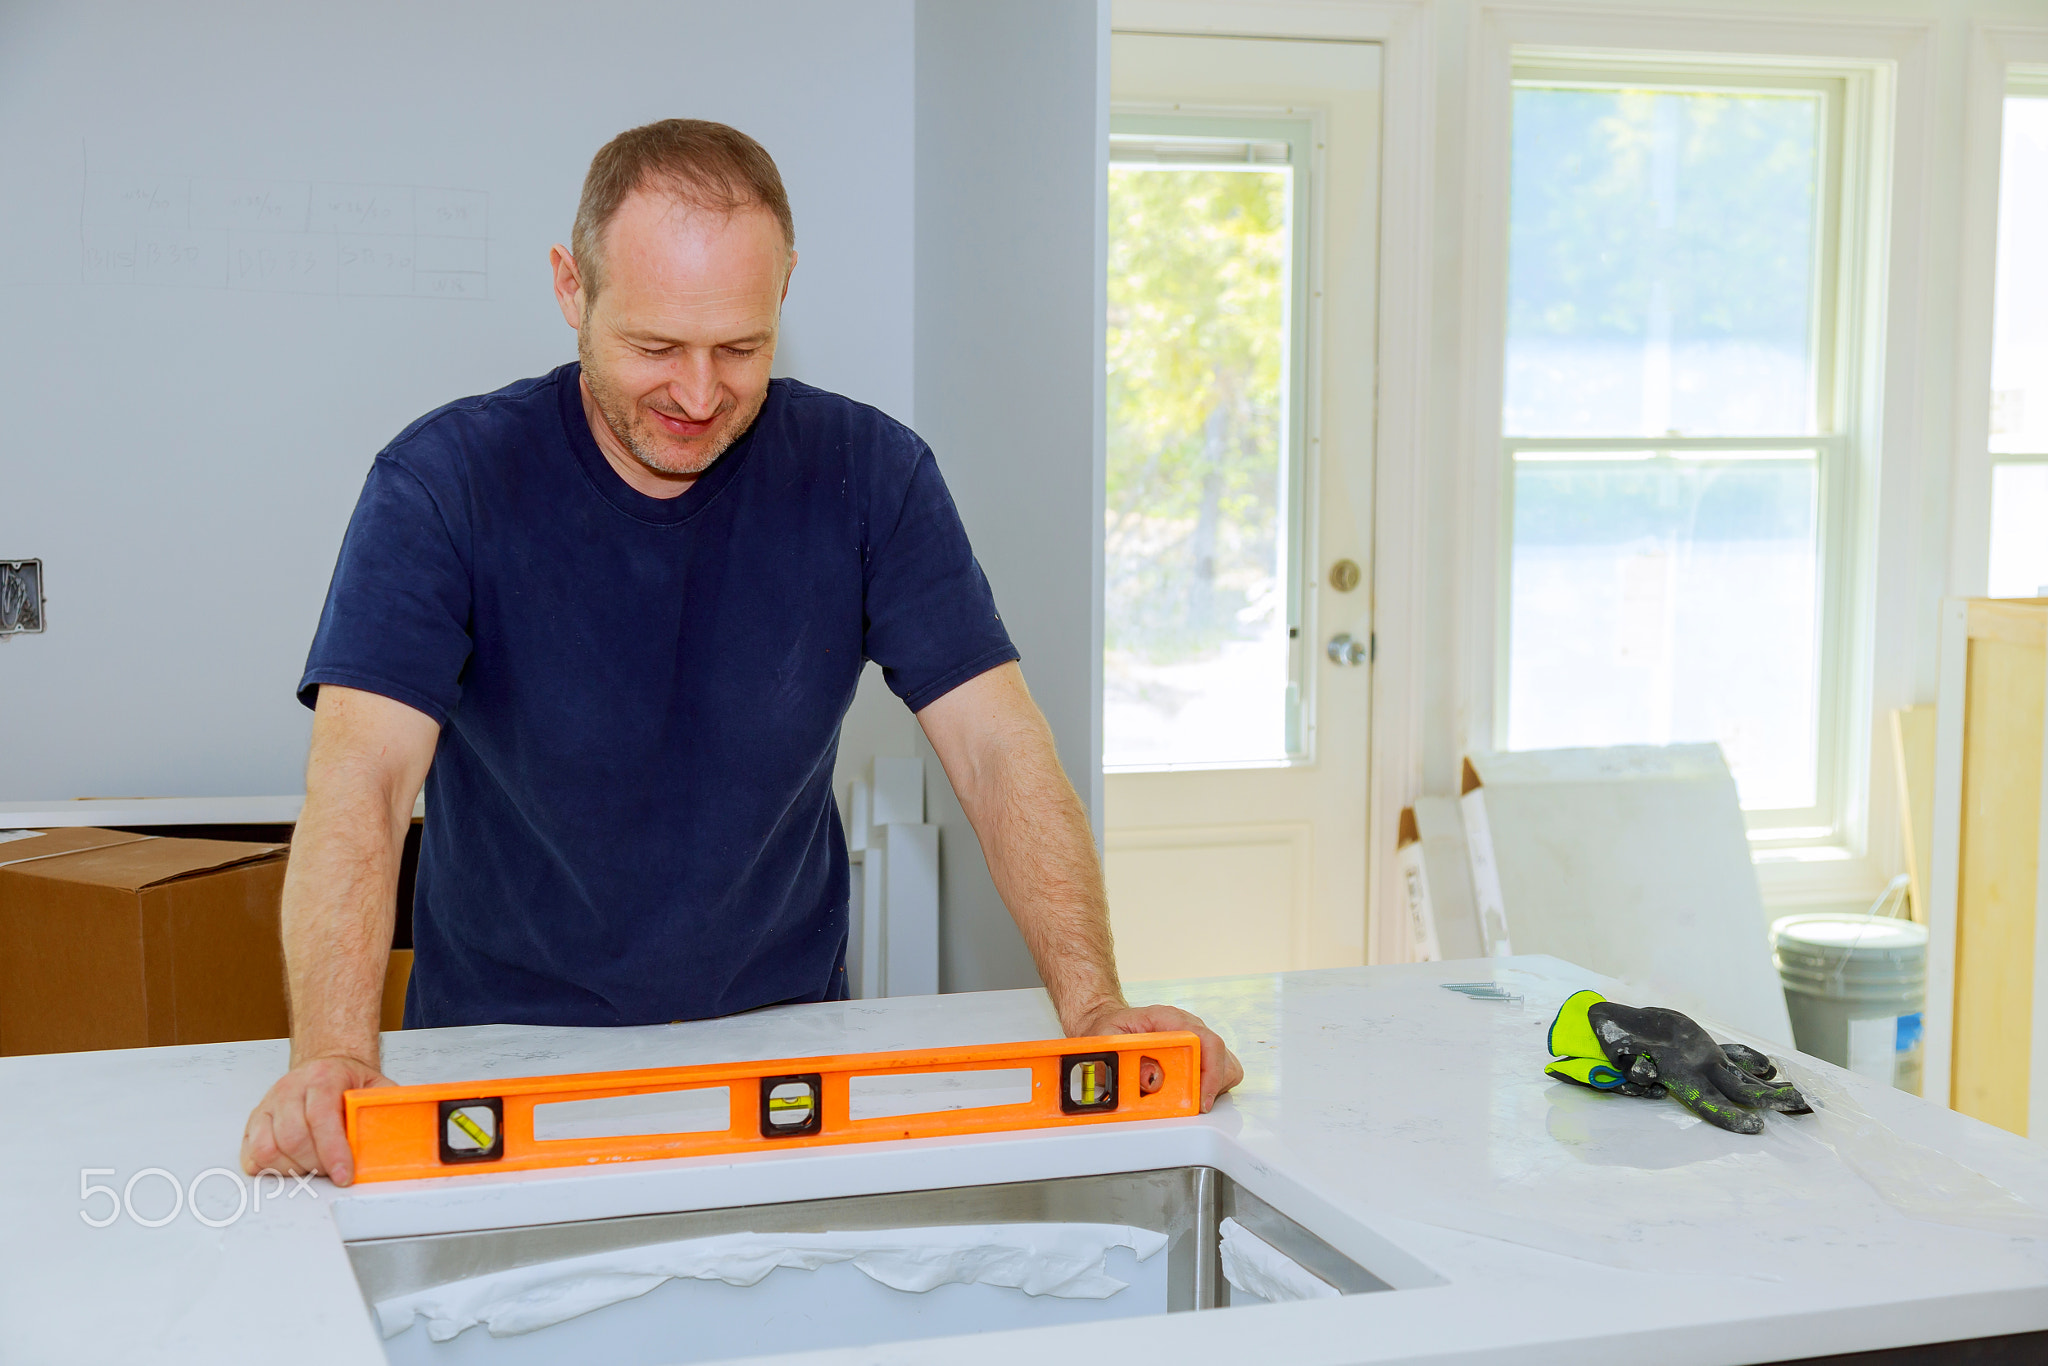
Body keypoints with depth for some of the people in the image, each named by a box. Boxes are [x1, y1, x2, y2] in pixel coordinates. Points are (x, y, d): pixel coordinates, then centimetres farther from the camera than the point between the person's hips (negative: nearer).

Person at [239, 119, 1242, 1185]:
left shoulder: (867, 475, -5)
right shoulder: (446, 481, -11)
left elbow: (997, 749, -8)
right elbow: (361, 776, -21)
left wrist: (1095, 1008, -23)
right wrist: (333, 1056, -38)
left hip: (785, 1042, 1)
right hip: (503, 1048, -1)